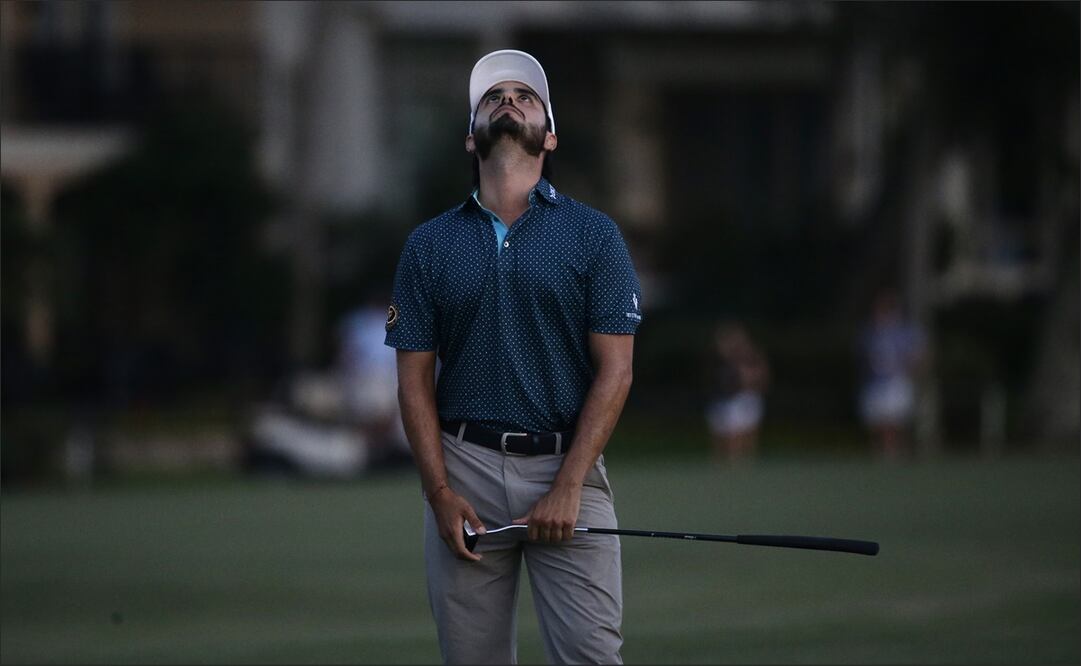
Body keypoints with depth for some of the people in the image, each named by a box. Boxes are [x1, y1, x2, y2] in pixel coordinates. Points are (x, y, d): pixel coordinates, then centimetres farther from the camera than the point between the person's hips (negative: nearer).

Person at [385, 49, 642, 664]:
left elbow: (614, 370, -2)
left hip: (567, 467, -2)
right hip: (465, 468, 2)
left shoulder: (594, 235, 3)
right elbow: (416, 378, 7)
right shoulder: (429, 245, 9)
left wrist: (567, 488, -12)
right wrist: (441, 492, -5)